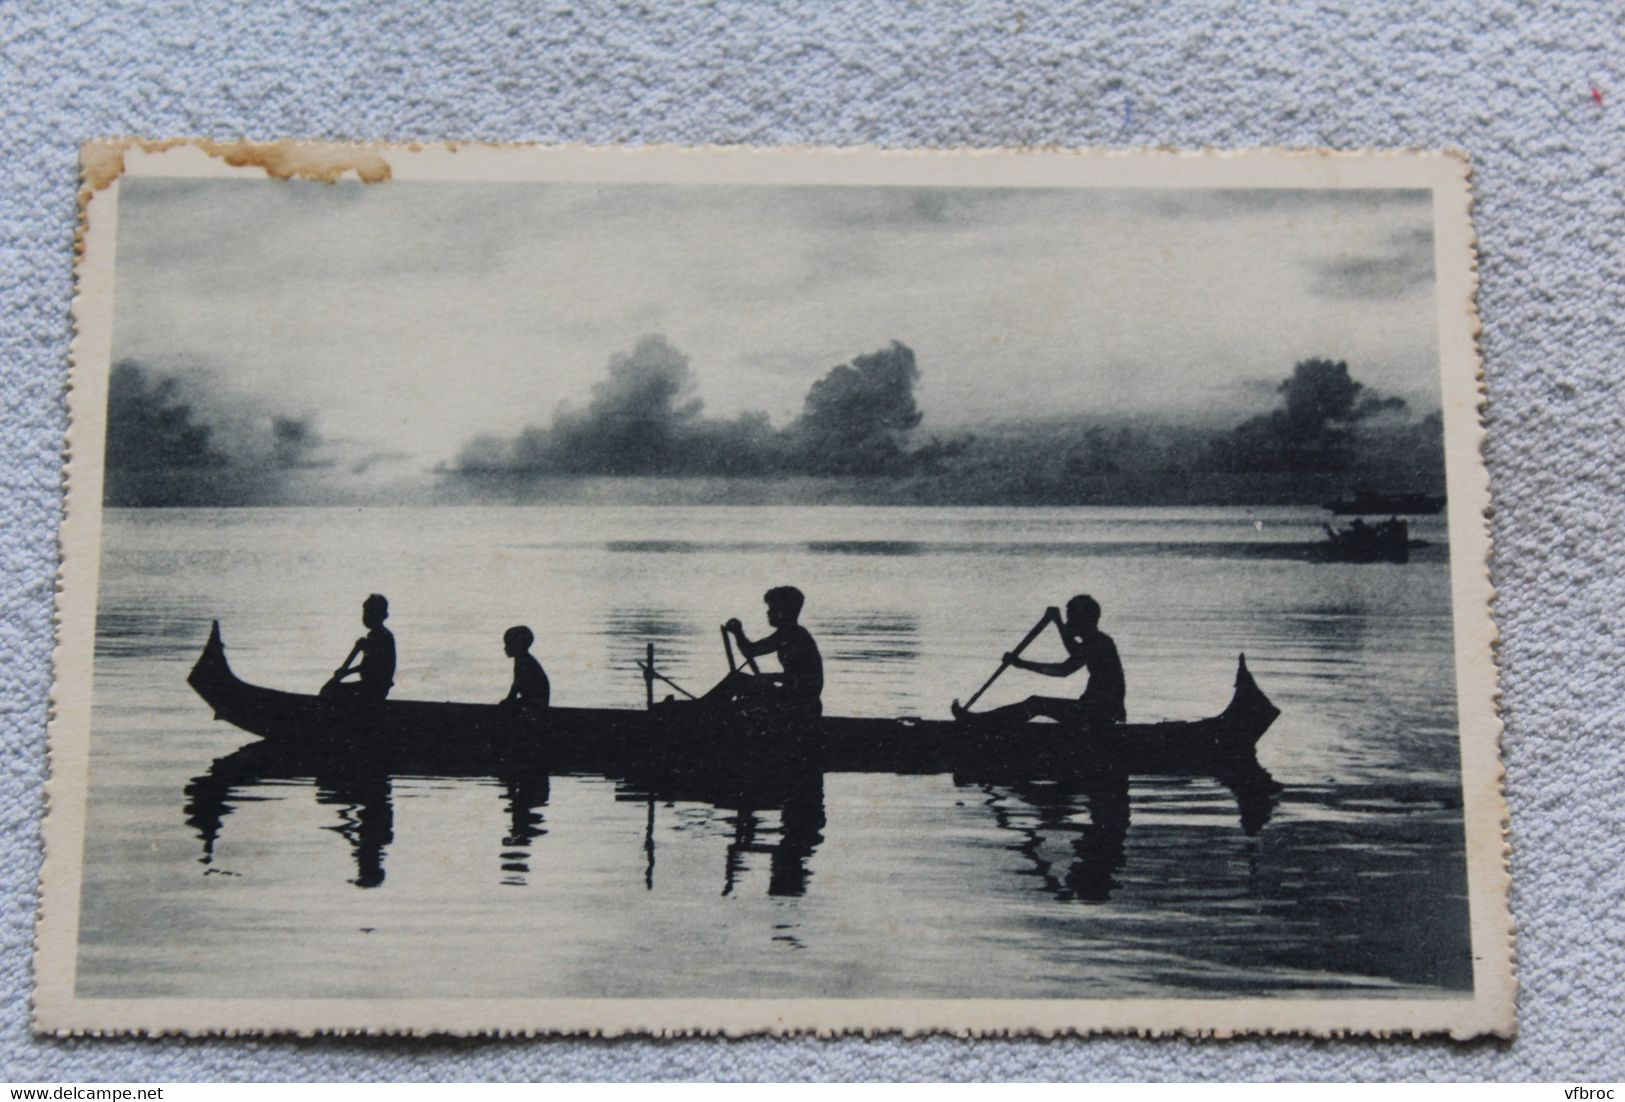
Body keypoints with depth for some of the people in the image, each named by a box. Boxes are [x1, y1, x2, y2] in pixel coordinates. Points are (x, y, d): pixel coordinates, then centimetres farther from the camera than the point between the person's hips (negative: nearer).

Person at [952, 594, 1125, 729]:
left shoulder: (1096, 643, -18)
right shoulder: (1101, 640, 14)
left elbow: (1064, 670, -27)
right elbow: (1076, 654, 35)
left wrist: (1021, 664, -23)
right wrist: (1059, 623, 33)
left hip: (1098, 713, -10)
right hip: (1107, 711, 10)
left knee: (1035, 704, -6)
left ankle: (974, 720, -3)